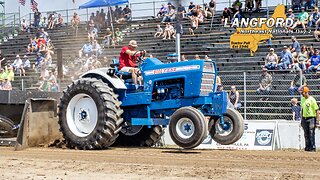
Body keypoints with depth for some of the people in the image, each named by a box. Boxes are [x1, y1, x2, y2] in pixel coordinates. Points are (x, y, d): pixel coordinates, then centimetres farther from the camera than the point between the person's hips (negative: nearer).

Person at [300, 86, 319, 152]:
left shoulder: (312, 99, -11)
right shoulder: (302, 99, 10)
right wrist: (302, 119, 17)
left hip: (311, 118, -7)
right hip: (304, 119, 7)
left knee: (311, 133, -7)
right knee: (306, 134, 9)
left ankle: (313, 147, -2)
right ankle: (307, 147, 16)